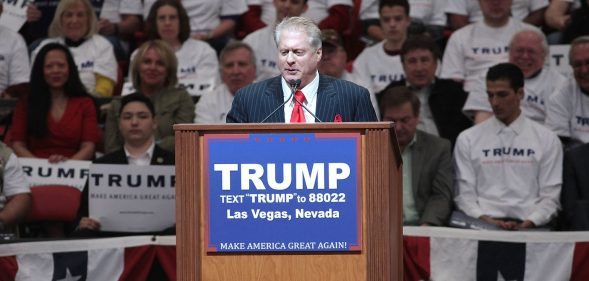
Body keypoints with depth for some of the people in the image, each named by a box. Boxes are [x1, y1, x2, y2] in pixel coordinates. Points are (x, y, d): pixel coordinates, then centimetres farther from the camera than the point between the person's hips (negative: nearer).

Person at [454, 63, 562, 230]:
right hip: (483, 226, -1)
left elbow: (550, 196, 7)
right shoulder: (467, 139, 13)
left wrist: (530, 222, -10)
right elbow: (464, 195, 8)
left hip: (530, 227, 1)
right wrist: (484, 219, -10)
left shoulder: (547, 140, 12)